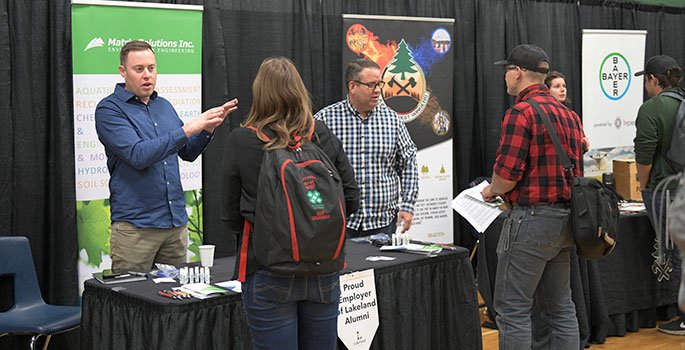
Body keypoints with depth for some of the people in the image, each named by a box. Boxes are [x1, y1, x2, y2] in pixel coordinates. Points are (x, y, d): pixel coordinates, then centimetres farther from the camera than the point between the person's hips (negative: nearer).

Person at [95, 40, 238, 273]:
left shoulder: (164, 106, 13)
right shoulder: (109, 109, -7)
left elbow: (187, 152, 18)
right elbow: (138, 155, -21)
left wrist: (208, 128, 0)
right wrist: (187, 129, -23)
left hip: (176, 222, 6)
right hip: (136, 225, -6)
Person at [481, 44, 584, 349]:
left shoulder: (521, 112, -14)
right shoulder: (568, 114, 13)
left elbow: (506, 174, -19)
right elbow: (575, 167, 16)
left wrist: (492, 191, 3)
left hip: (532, 218, -9)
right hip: (565, 218, 9)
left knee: (513, 309, -2)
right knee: (560, 308, 14)